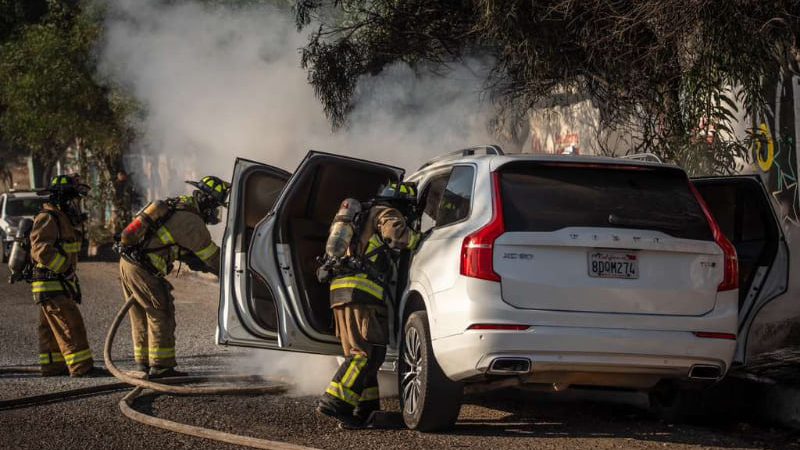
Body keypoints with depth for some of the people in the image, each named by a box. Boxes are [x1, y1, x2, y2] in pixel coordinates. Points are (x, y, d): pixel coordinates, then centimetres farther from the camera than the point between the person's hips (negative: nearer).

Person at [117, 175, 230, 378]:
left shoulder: (177, 205, 16)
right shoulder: (191, 222, -13)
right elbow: (211, 255, -6)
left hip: (127, 263, 9)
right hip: (143, 270, -9)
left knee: (141, 315, 16)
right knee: (161, 314, -2)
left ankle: (144, 363, 23)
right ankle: (160, 365, -1)